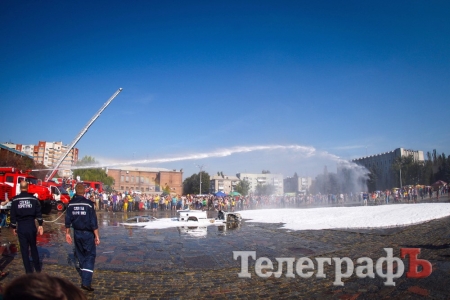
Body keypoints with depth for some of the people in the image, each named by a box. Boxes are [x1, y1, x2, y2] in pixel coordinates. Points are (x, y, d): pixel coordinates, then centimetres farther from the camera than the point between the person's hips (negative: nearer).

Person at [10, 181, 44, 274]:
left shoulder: (15, 200, -3)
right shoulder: (34, 198, -2)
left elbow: (13, 215, 0)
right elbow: (39, 213, -2)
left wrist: (13, 227, 9)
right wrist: (40, 225, 5)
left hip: (21, 227, -1)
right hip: (31, 226, 1)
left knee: (24, 249, 6)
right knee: (33, 247, 16)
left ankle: (29, 271, 10)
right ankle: (38, 268, 21)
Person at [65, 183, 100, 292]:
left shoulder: (70, 204, -1)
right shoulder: (88, 203, -14)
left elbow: (68, 221, 5)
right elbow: (93, 222, -14)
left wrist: (67, 233, 16)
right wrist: (97, 236, -9)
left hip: (77, 233, 5)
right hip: (88, 233, -5)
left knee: (81, 256, 19)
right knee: (90, 256, 1)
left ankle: (84, 278, 34)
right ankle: (86, 282, -8)